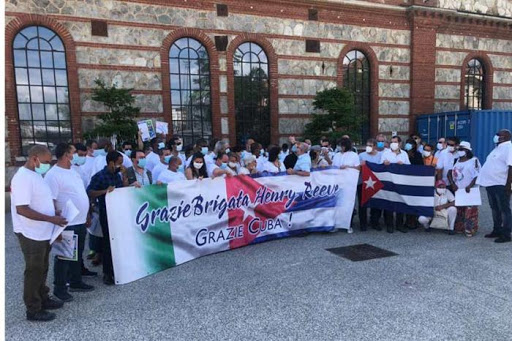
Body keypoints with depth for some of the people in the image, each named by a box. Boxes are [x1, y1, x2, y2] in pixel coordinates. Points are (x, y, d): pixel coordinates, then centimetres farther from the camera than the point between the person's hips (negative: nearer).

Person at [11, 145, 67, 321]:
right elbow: (22, 209, -28)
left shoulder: (36, 174, 8)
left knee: (42, 269, 21)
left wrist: (55, 212, 5)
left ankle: (43, 299, 36)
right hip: (31, 234, -9)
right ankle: (33, 310, 17)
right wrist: (51, 219, -26)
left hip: (42, 233, 9)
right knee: (34, 272, 4)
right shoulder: (23, 178, -22)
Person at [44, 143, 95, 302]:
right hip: (67, 224, -8)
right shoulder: (53, 175, -15)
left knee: (77, 254, 19)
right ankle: (59, 288, 18)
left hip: (80, 222, 9)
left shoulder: (73, 171, 12)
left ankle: (76, 282, 33)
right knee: (64, 257, 4)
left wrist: (87, 214, 20)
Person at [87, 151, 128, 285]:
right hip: (106, 214, -7)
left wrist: (124, 175, 2)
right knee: (108, 242, 1)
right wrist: (105, 191, -30)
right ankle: (107, 273, 12)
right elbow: (89, 193, -16)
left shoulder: (117, 175, 11)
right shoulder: (99, 176, -10)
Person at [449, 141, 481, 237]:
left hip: (470, 190, -5)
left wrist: (470, 186, -16)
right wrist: (452, 183, -2)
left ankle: (470, 230, -1)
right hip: (457, 190, 5)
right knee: (459, 211, 8)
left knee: (470, 211, -6)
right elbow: (449, 173, 12)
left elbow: (478, 175, -8)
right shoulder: (456, 161, 13)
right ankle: (459, 228, 16)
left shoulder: (474, 160, -1)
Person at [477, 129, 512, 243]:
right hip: (491, 183, 10)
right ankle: (497, 230, 26)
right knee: (495, 209, 16)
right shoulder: (498, 148, 18)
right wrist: (486, 181, 19)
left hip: (501, 185, -10)